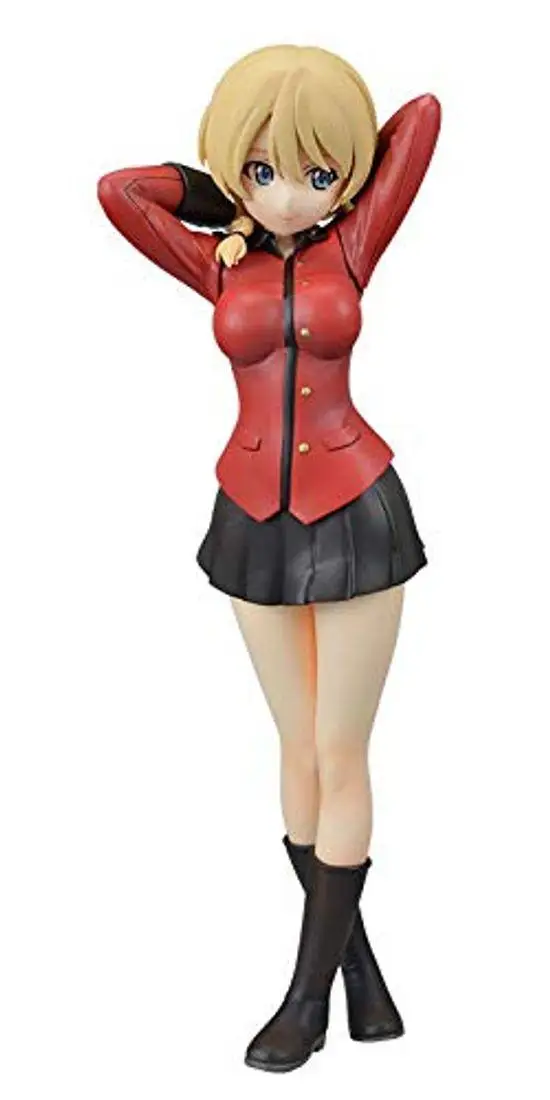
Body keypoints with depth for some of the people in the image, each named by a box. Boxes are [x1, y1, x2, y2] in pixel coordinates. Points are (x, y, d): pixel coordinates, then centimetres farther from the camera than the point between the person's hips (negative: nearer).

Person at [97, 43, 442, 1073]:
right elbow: (118, 189, -6)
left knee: (340, 754, 2)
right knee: (301, 752, 10)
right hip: (255, 519, 3)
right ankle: (356, 963, 26)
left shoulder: (352, 249, -3)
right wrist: (227, 179, 3)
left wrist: (341, 186, 8)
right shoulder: (221, 265, 2)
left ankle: (310, 988, 15)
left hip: (355, 513, -2)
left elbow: (423, 114, -4)